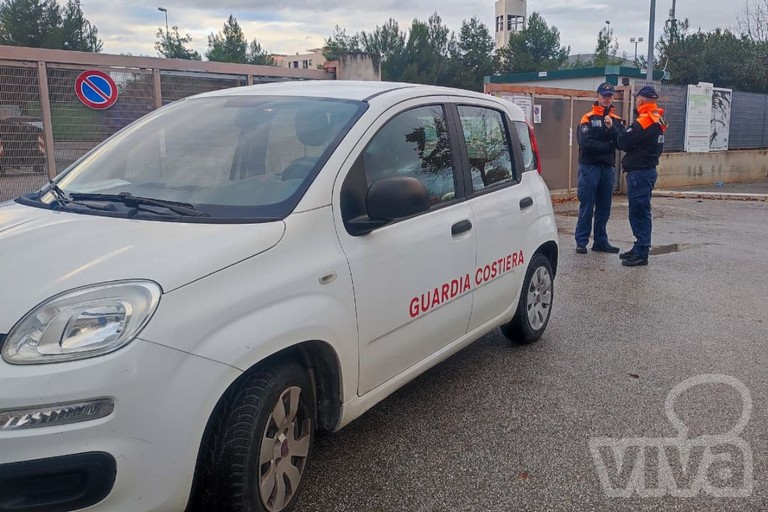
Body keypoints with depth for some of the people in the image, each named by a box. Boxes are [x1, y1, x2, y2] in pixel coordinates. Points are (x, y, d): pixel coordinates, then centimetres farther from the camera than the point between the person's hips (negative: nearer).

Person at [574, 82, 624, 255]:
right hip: (590, 166, -5)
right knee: (586, 206, -3)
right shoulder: (588, 118, -2)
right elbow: (585, 143, -15)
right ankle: (581, 241, 3)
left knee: (604, 207, 9)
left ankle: (601, 241, 17)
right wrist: (608, 145, -7)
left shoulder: (616, 120, 13)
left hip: (608, 167, 5)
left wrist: (612, 128, -16)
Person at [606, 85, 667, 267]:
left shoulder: (644, 121, -17)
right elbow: (630, 139, 11)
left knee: (639, 212, -7)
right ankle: (640, 248, 26)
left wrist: (612, 127, 2)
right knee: (640, 211, 17)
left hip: (639, 172, -10)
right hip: (647, 169, 10)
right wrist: (614, 128, 7)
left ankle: (641, 254, -4)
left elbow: (623, 142, -16)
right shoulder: (657, 120, 14)